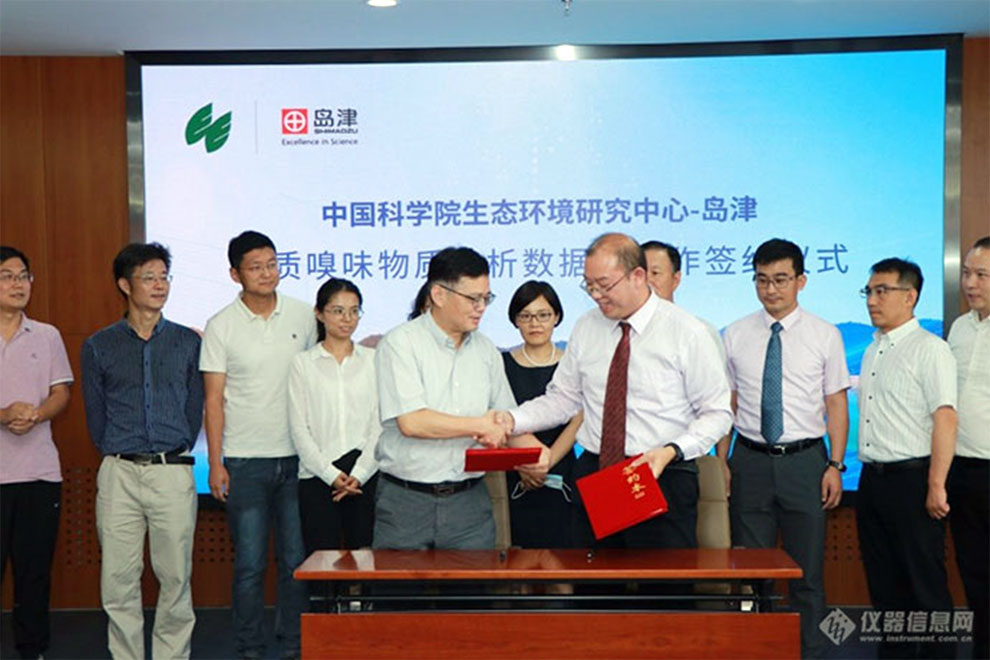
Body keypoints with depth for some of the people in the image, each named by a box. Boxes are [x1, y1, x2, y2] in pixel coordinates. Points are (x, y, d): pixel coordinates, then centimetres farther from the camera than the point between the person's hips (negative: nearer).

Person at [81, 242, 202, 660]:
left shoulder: (187, 342, 9)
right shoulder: (99, 347, 8)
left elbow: (195, 410, 11)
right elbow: (95, 417, 10)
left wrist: (176, 454, 6)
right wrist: (119, 459, 6)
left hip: (173, 472, 0)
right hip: (119, 475, 0)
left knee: (176, 577, 3)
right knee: (118, 579, 2)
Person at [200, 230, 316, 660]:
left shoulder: (302, 315, 5)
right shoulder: (221, 327, -2)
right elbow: (213, 399, -1)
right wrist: (215, 463, -6)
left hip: (296, 457, 2)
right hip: (245, 461, -2)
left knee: (296, 560, 7)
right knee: (250, 564, 3)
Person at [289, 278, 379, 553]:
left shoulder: (373, 360, 10)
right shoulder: (302, 363, 8)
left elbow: (380, 425, 4)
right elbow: (299, 429, 2)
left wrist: (359, 474, -7)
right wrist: (332, 474, -7)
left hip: (366, 477, 1)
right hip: (318, 477, -1)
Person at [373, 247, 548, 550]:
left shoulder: (486, 350, 11)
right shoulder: (400, 343, -7)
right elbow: (411, 422, -17)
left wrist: (535, 450, -6)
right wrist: (482, 425, -9)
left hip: (469, 502, 4)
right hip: (406, 502, -4)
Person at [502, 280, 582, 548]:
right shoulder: (502, 364, 6)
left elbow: (577, 423, -2)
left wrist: (546, 462, -14)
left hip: (561, 479, 0)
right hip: (518, 482, 0)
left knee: (561, 546, -4)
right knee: (524, 547, -3)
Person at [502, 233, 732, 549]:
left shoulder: (687, 332, -6)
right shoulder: (585, 328, 7)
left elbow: (717, 413, -3)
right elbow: (563, 398, 12)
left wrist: (671, 451, -18)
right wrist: (513, 420, -5)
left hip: (663, 478, -4)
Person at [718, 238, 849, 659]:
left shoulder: (825, 335, 2)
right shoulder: (735, 336, 5)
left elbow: (837, 403, 1)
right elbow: (727, 404, 6)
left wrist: (835, 465, -6)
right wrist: (722, 462, 0)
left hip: (805, 461, -1)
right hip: (751, 461, 1)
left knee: (807, 572, 6)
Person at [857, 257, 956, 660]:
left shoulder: (929, 349, -9)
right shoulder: (872, 351, 15)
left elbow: (945, 418, -16)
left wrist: (935, 486, -21)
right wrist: (870, 476, 12)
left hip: (911, 479, -8)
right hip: (872, 477, 8)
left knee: (925, 582, 0)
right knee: (884, 582, 13)